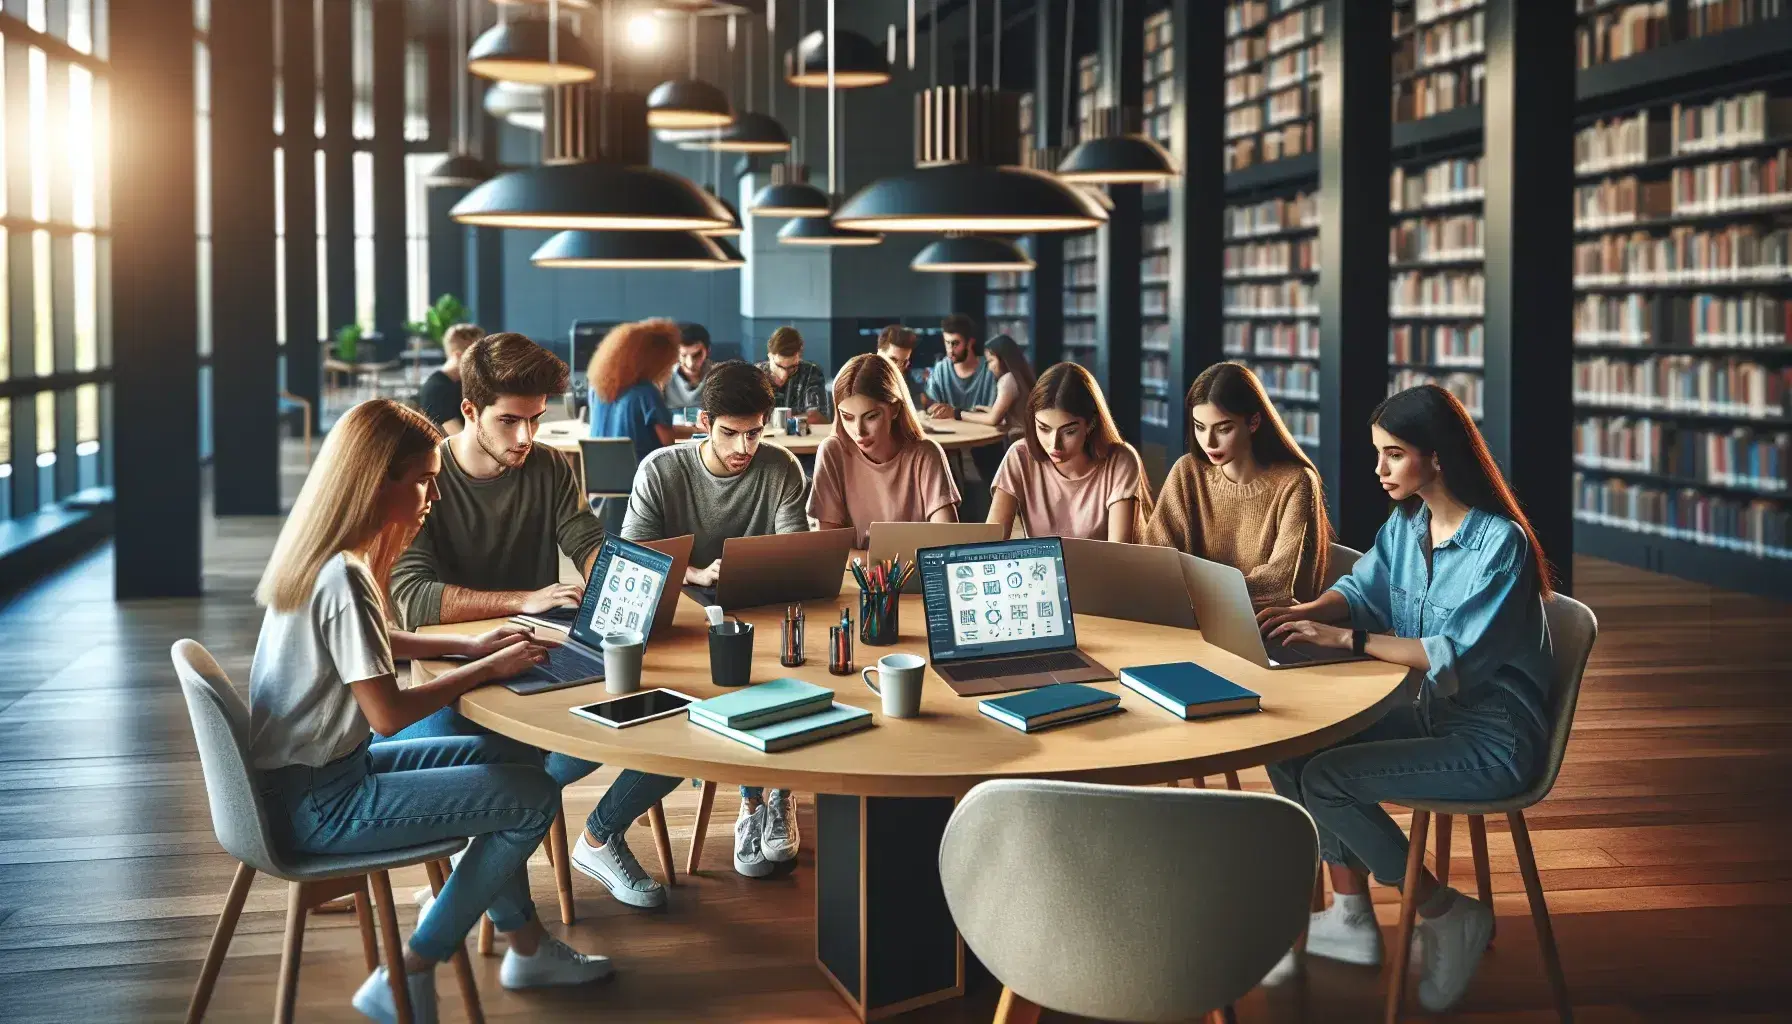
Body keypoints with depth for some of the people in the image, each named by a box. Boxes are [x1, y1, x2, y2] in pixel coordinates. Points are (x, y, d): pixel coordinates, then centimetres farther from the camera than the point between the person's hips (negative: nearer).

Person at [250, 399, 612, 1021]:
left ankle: (527, 947, 27)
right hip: (318, 805, -10)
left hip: (310, 773, 10)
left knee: (500, 757, 19)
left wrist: (469, 645, 12)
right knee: (535, 796, -8)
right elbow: (388, 714, -25)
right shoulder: (344, 578, -25)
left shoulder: (319, 556, 5)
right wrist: (486, 669, -12)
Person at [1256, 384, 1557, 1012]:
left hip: (1493, 739, -8)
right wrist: (1308, 612, -13)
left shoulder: (1500, 542, -20)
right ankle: (1352, 919, 7)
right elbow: (1361, 591, 10)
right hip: (1433, 715, 8)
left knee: (1326, 778, -20)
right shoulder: (1405, 524, 4)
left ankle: (1446, 915, -1)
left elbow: (1458, 656, -26)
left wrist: (1348, 638, -27)